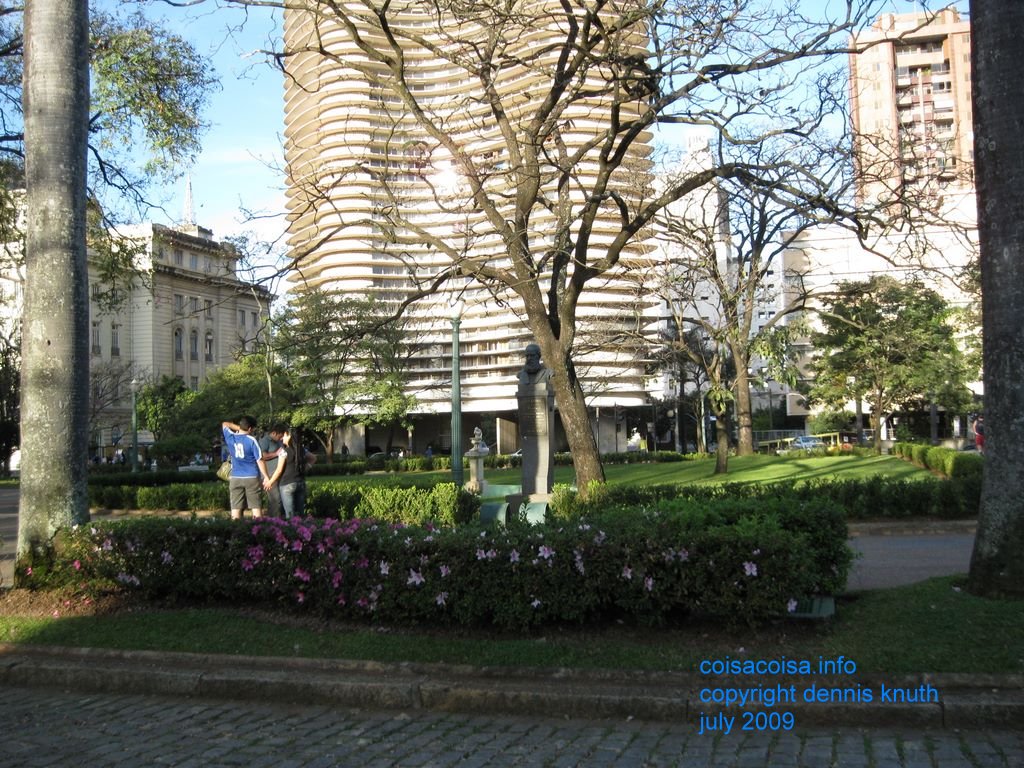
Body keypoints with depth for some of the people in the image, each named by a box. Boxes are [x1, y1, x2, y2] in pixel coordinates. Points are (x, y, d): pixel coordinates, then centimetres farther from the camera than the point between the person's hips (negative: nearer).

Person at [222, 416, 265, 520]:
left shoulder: (230, 438, 1)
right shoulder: (251, 440, -9)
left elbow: (225, 424, 22)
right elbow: (259, 460, -9)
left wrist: (239, 428, 14)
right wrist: (266, 476, -4)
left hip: (235, 478, 3)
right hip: (252, 477, -3)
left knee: (236, 509, 3)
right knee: (256, 507, 2)